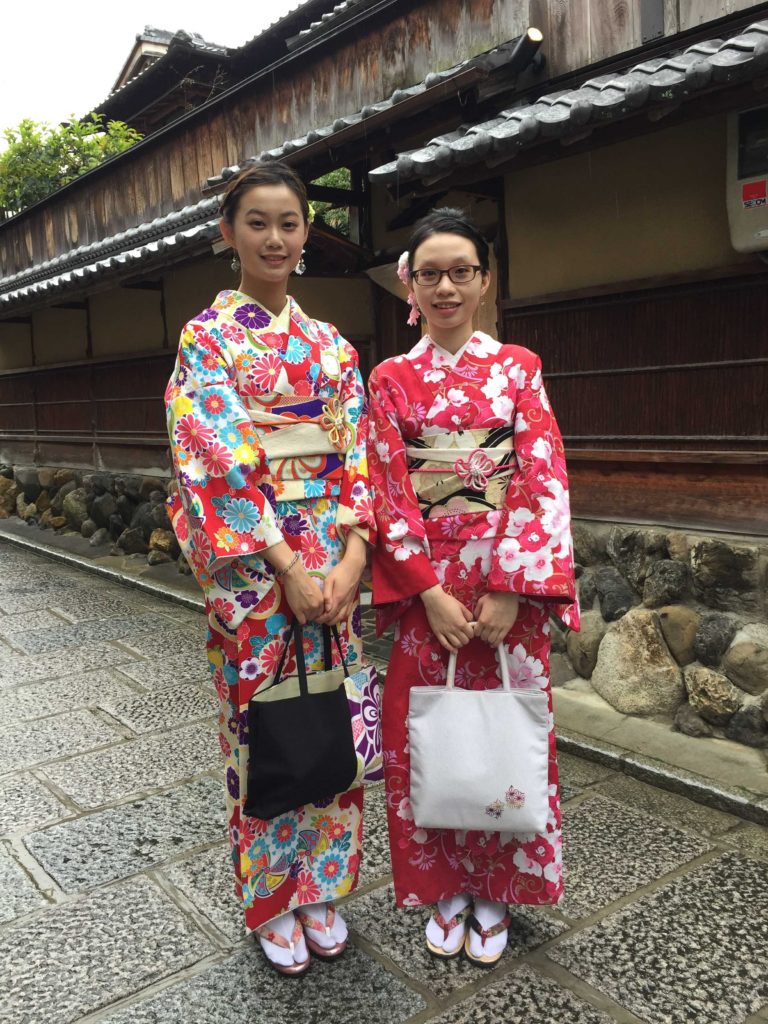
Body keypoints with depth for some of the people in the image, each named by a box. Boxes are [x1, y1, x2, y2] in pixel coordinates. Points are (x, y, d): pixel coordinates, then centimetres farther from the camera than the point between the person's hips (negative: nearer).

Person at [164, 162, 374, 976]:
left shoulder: (332, 347, 11)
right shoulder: (207, 337, -3)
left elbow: (355, 456, 5)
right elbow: (217, 461, -13)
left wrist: (351, 558, -8)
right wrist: (289, 565, -17)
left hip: (333, 564, 4)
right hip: (252, 568, -4)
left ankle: (321, 890, 33)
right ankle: (270, 904, 29)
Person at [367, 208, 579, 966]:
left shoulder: (518, 369, 4)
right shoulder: (391, 379, 5)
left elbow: (541, 482, -4)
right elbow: (389, 495, -2)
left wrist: (508, 592, -13)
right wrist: (432, 594, -11)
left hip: (508, 584, 0)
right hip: (424, 587, 1)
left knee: (503, 728, 7)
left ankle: (496, 889, 28)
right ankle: (443, 887, 28)